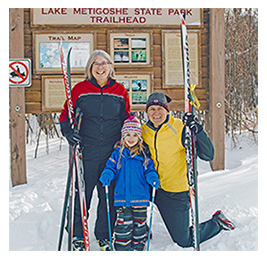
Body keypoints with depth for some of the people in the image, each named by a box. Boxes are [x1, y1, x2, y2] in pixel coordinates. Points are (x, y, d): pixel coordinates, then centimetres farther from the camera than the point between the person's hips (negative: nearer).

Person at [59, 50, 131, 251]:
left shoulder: (120, 91, 7)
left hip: (112, 153, 2)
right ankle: (77, 236, 20)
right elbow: (66, 115, 8)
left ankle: (104, 235, 26)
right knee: (81, 195, 1)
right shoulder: (80, 89, 2)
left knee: (109, 196, 8)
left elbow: (127, 120, 16)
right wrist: (68, 132, -8)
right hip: (86, 152, -1)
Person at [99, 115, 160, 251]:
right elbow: (111, 167, 6)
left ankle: (138, 247, 26)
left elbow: (149, 169, 7)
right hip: (122, 196, 0)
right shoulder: (118, 153, 3)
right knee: (123, 222, 0)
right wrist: (106, 176, -14)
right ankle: (122, 247, 13)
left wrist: (153, 178, -13)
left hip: (140, 196, 1)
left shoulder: (143, 153, 3)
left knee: (139, 222, 10)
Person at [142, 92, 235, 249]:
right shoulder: (144, 131, -2)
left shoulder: (180, 129, -16)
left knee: (184, 241, 1)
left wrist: (197, 130, -34)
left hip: (176, 193, -5)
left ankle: (217, 222, 27)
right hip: (151, 188, 5)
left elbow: (208, 155, -22)